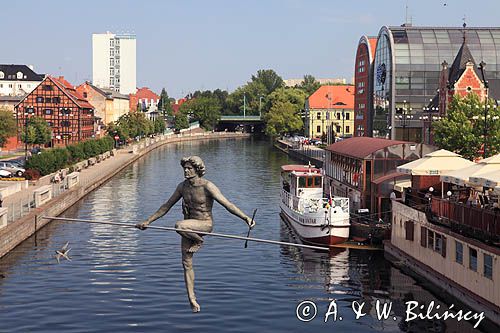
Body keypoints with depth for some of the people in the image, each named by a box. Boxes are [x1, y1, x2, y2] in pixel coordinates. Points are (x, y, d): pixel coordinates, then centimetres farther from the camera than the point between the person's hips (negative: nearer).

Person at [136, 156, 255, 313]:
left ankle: (199, 241, -4)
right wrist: (148, 221, 11)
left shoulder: (207, 186, -15)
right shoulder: (183, 186, 3)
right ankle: (192, 300, 13)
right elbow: (166, 206, 12)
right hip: (189, 226, 6)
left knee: (180, 226, -34)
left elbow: (227, 204, -20)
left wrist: (246, 218, -32)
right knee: (186, 263, 3)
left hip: (205, 224, -6)